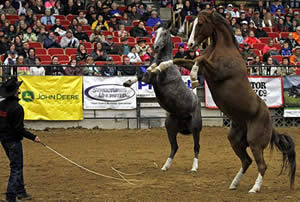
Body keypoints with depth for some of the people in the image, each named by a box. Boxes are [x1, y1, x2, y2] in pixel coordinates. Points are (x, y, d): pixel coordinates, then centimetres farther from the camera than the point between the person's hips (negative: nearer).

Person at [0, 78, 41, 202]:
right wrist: (33, 137, -15)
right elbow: (19, 129, -22)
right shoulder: (17, 108, -22)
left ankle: (20, 191, 31)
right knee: (16, 168, -1)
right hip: (13, 141, -8)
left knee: (16, 165, 22)